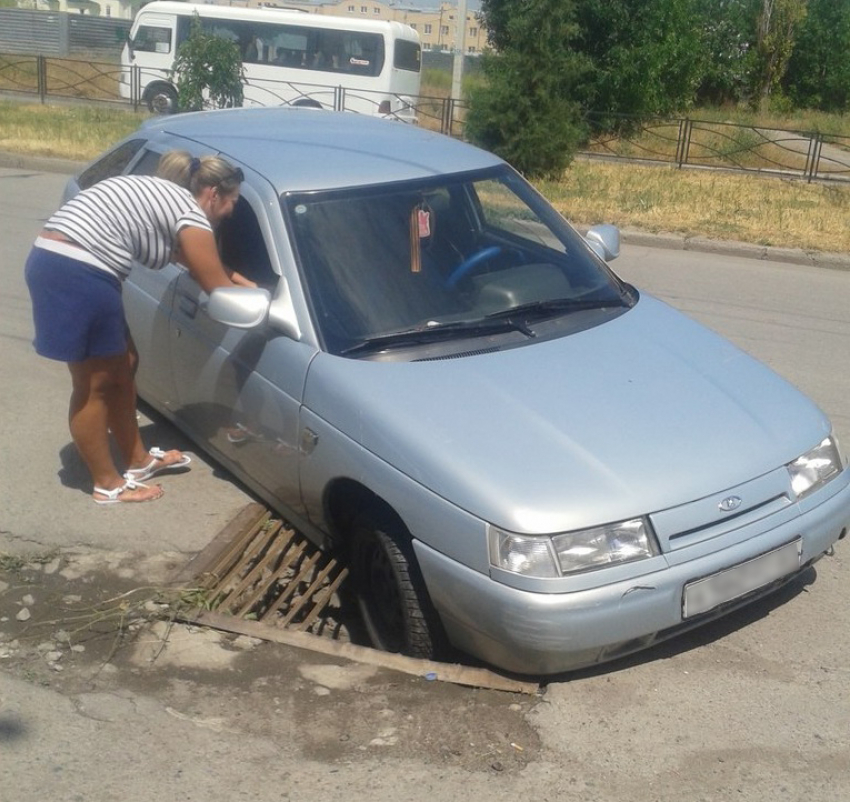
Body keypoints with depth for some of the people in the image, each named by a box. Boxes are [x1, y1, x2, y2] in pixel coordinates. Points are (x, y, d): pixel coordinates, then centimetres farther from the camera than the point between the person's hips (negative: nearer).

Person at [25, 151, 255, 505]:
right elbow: (218, 290, 0)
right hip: (76, 273, -10)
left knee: (121, 366, 19)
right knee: (95, 384, 3)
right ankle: (107, 484, 18)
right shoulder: (191, 214, -7)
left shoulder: (166, 197, 22)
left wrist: (246, 282, 35)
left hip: (56, 261, 10)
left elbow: (204, 264, 35)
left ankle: (138, 459, 33)